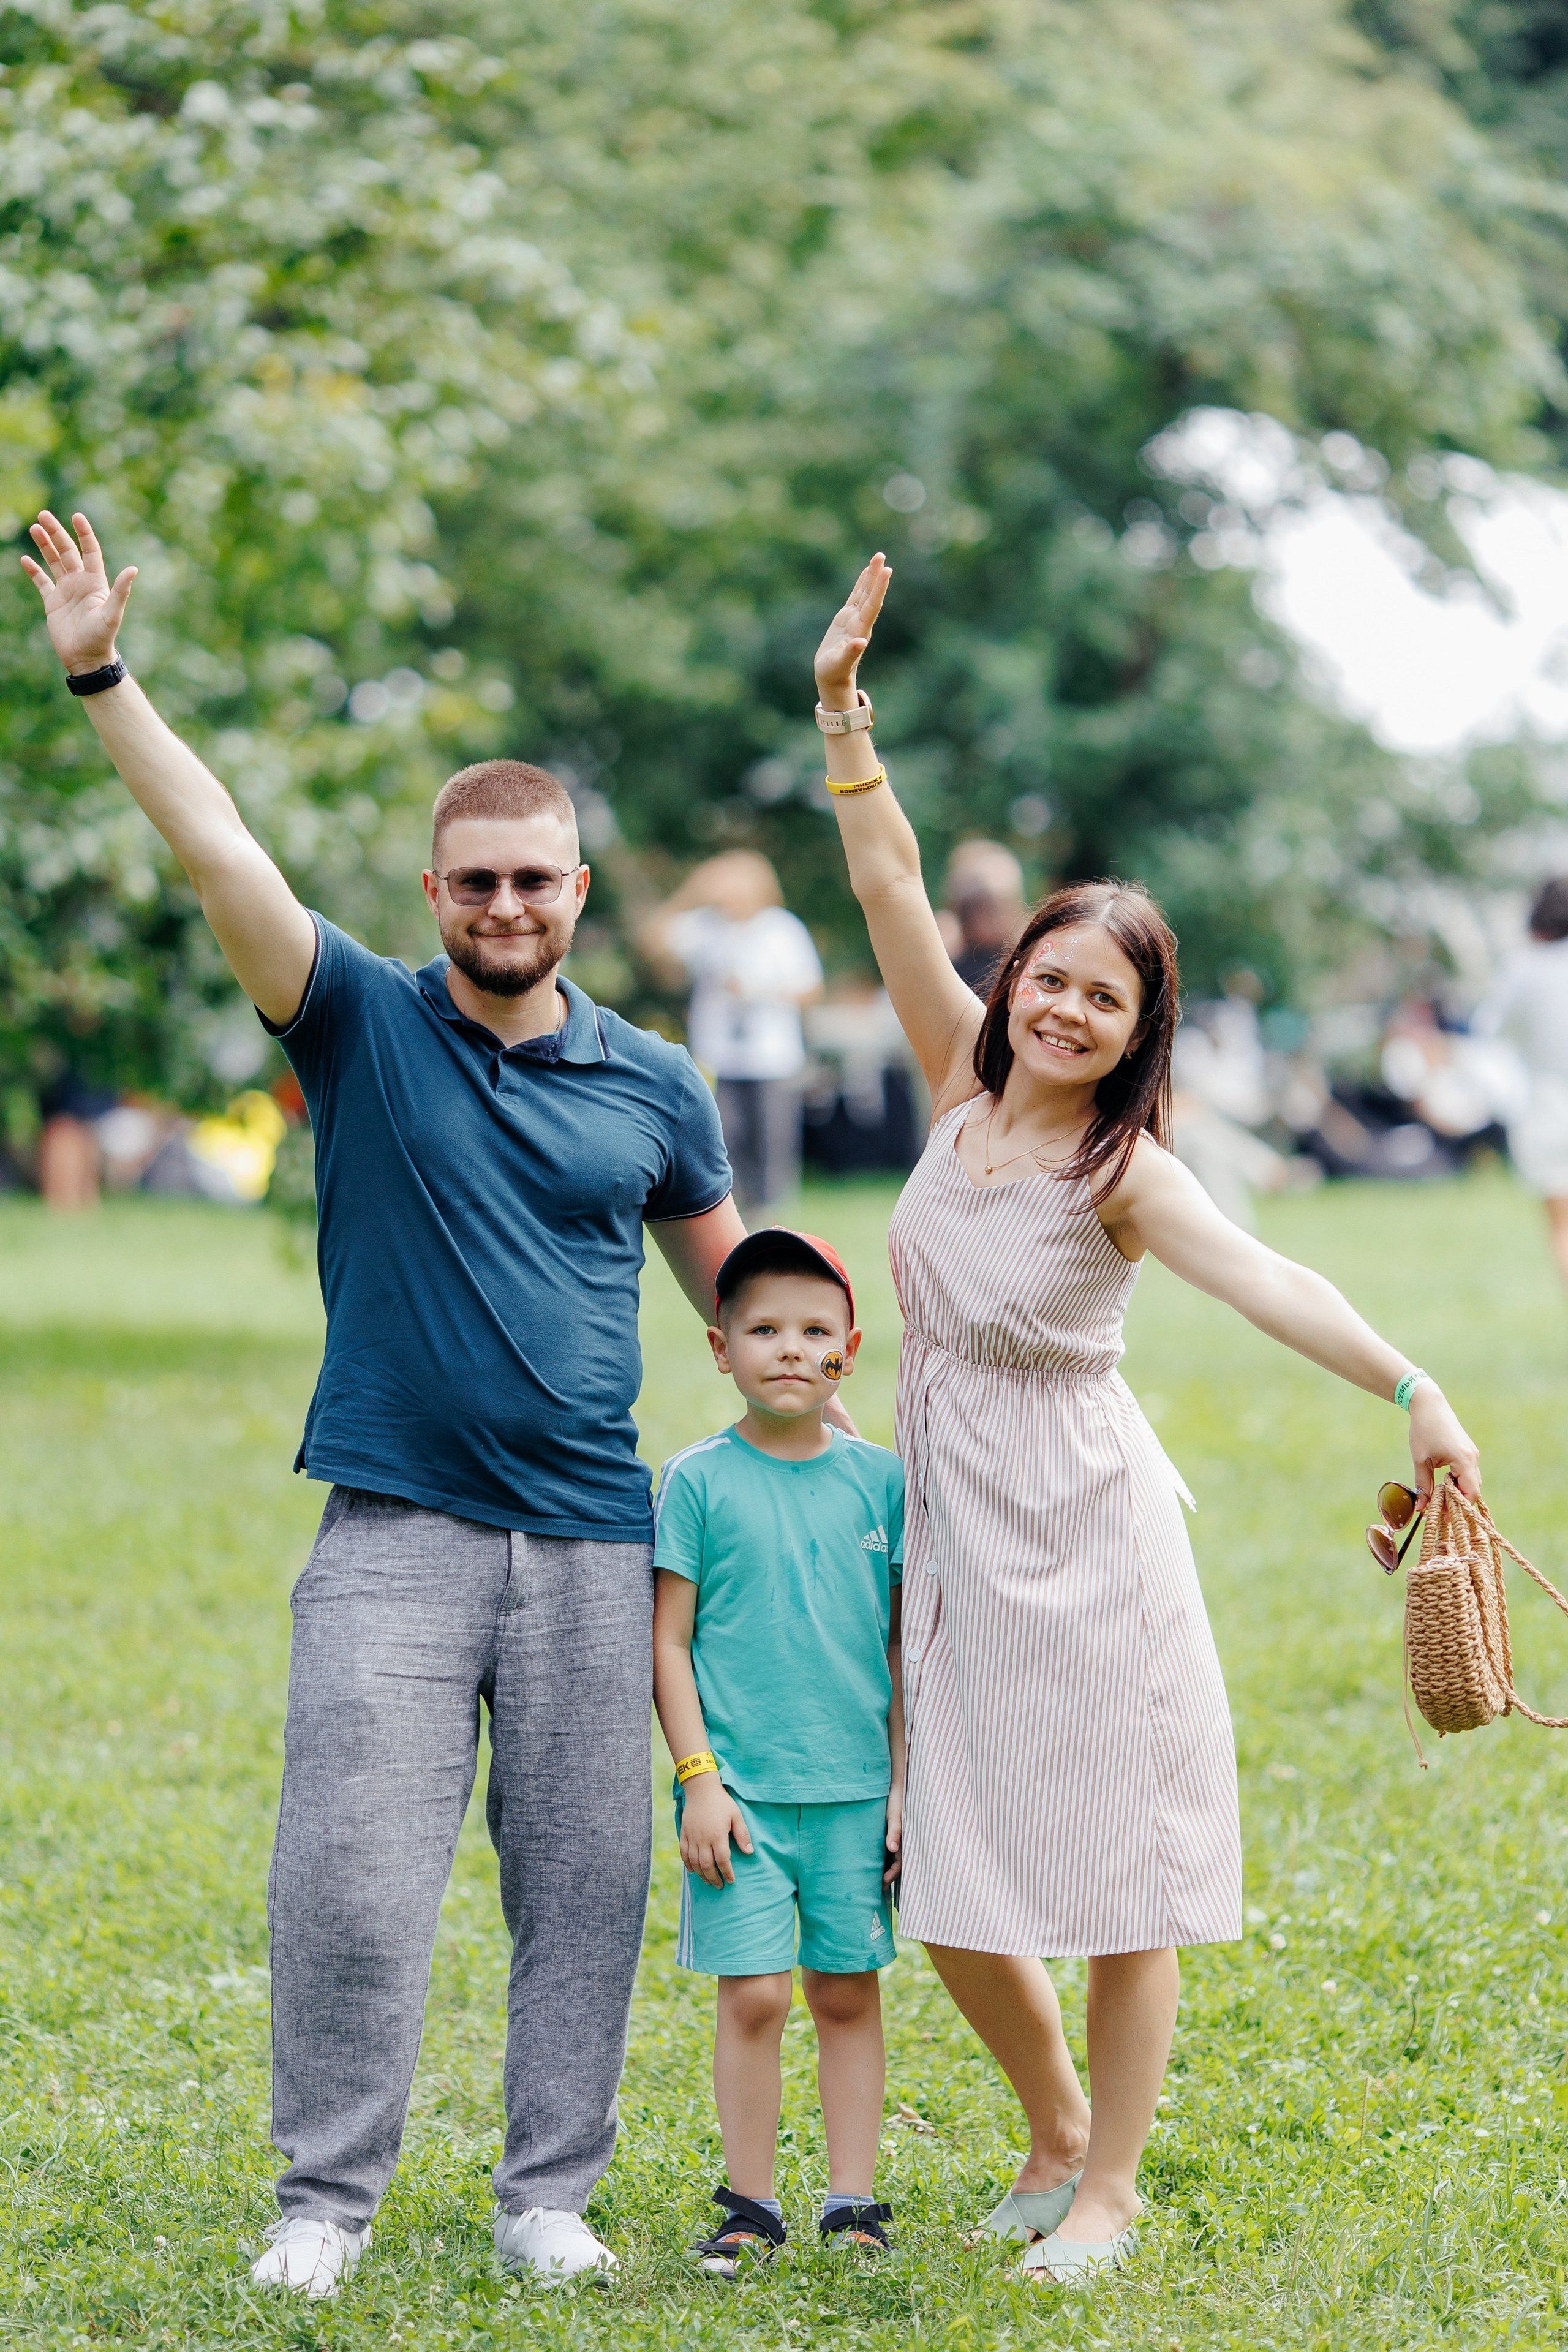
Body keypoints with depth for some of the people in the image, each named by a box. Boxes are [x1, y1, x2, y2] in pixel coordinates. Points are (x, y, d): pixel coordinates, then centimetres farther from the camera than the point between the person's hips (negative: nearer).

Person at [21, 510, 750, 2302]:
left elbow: (731, 1287, 19)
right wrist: (102, 678, -20)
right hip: (395, 1531, -2)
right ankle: (326, 2199, 8)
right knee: (353, 1879, -5)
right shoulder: (363, 1024, 1)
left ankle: (550, 2195, 18)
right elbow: (223, 857, -10)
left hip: (594, 1541, 2)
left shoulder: (650, 1088, 8)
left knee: (583, 1885, 6)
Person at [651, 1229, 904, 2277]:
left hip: (854, 1789, 2)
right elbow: (669, 1642, -1)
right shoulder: (698, 1481, -2)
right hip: (741, 1787, -2)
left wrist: (904, 1780, 5)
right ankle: (752, 2204, 8)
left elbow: (902, 1643, 9)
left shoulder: (880, 1479, 5)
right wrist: (698, 1776, -7)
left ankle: (854, 2199, 14)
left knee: (849, 1992, 6)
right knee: (754, 1995, -3)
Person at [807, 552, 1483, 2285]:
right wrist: (842, 710, -6)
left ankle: (1108, 2188, 14)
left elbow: (1261, 1279, -31)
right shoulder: (967, 1083, 2)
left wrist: (1408, 1389, -45)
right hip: (955, 1524, 5)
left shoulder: (1127, 1169, -14)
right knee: (954, 1887, 8)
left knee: (1119, 1863, 1)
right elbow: (890, 887, 1)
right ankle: (1056, 2134, 31)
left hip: (1081, 1527, -5)